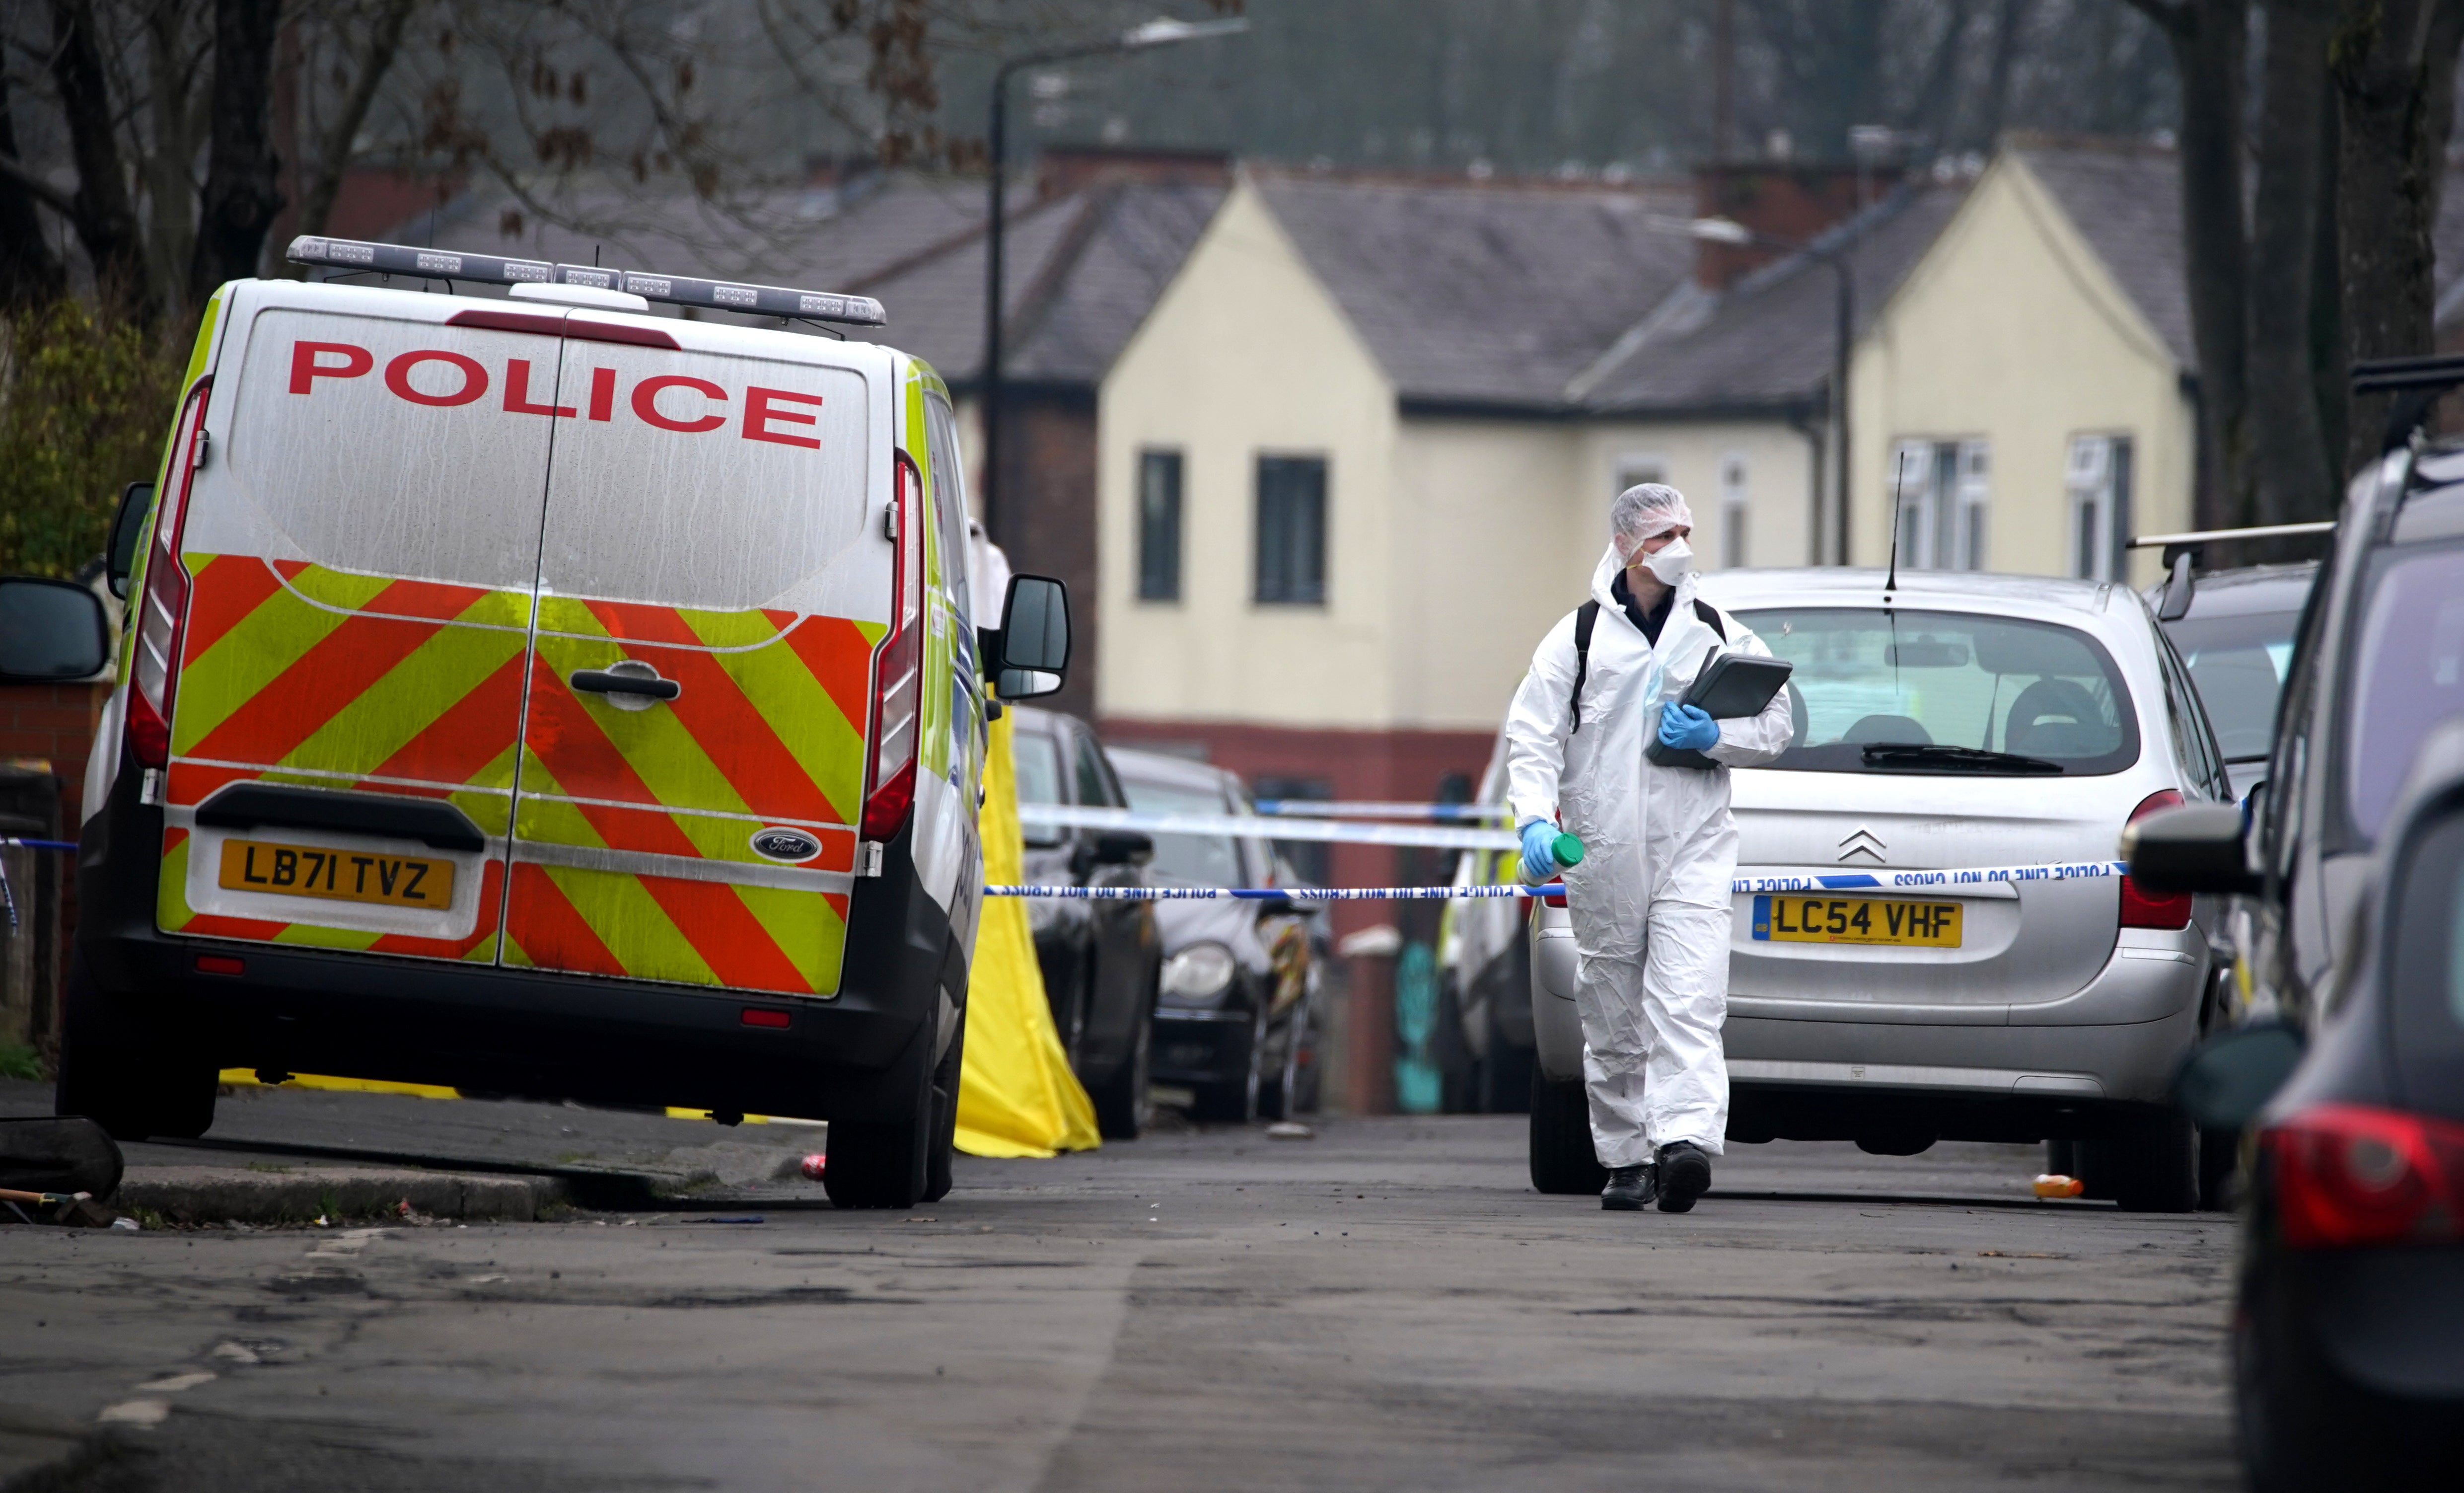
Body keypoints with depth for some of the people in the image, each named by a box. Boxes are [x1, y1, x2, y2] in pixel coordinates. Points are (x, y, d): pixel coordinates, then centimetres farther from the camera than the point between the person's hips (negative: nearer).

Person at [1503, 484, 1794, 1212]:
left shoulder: (1721, 636, 9)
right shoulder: (1578, 638, 5)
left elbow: (1774, 728, 13)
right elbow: (1533, 737, 0)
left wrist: (1714, 737, -8)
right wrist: (1536, 819, -16)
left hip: (1693, 850, -1)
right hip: (1603, 852, 1)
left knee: (1688, 1003, -17)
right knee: (1612, 1017, 7)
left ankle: (1685, 1141, -29)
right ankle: (1626, 1159, 17)